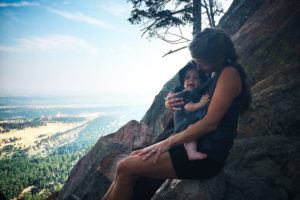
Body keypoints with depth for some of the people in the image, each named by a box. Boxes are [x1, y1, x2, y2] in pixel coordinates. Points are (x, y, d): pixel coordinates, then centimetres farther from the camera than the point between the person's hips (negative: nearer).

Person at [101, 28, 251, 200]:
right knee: (134, 157, 6)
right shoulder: (214, 75, 14)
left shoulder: (229, 73, -13)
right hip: (196, 145, 10)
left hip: (208, 155, -10)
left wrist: (168, 142, -17)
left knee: (126, 168, -15)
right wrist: (171, 103, -2)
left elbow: (210, 122, -21)